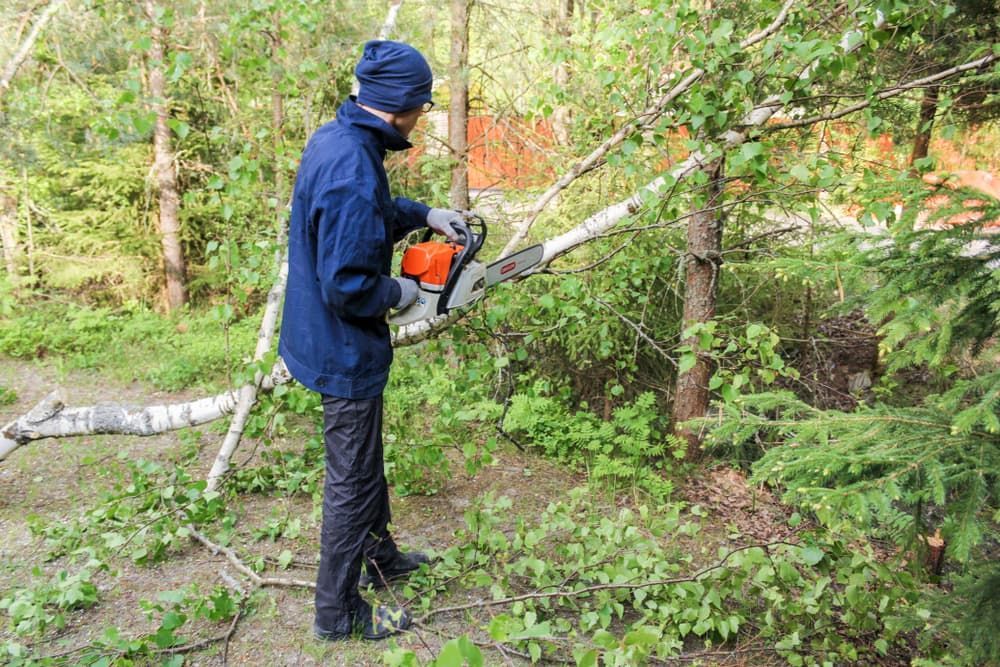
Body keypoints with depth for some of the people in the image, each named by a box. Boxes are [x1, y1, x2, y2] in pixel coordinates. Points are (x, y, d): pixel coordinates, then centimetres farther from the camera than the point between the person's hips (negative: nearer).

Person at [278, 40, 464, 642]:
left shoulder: (337, 137, 2)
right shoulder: (352, 172, -30)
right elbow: (347, 285, -30)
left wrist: (423, 214, 11)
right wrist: (398, 294, -13)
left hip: (332, 339, 10)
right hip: (346, 351, -10)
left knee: (365, 460, 25)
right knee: (352, 479, 7)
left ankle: (382, 557, 46)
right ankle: (339, 611, 25)